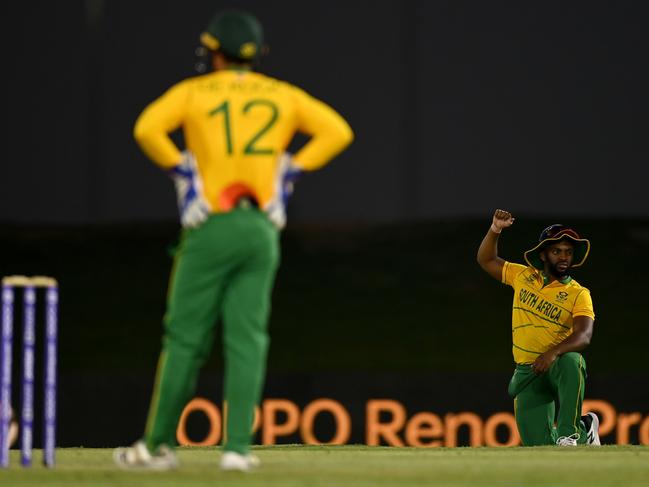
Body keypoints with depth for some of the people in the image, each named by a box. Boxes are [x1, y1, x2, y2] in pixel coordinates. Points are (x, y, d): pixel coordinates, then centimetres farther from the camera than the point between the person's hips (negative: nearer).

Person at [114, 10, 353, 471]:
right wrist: (292, 168, 6)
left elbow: (148, 127, -14)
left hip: (211, 227, -2)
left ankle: (158, 444, 6)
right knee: (247, 340, 2)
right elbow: (338, 130, 3)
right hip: (263, 229, 2)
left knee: (186, 338, 2)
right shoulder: (284, 95, 10)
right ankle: (238, 447, -5)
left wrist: (179, 167, -3)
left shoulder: (194, 91, 2)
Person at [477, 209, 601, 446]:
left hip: (559, 365, -3)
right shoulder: (524, 276, 8)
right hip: (527, 373, 3)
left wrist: (554, 353, -39)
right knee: (539, 445, -8)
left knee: (570, 361, -41)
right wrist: (495, 230, 0)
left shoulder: (579, 294, -5)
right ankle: (584, 429, 24)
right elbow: (486, 260, 18)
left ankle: (569, 433, -30)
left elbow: (584, 336, -21)